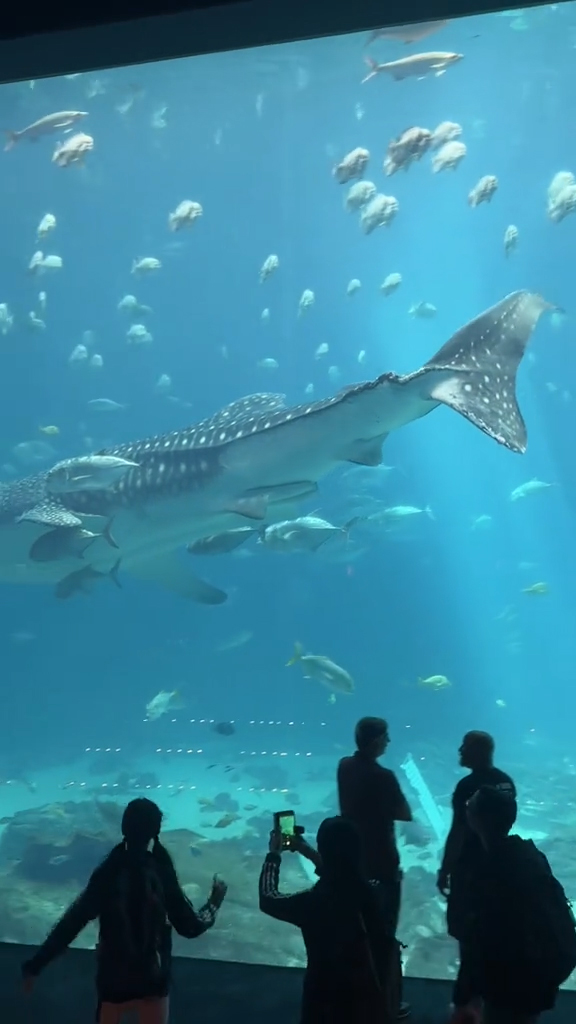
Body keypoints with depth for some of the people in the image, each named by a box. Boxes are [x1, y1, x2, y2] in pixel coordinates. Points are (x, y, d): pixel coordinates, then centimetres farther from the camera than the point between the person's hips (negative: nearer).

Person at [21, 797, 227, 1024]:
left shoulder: (108, 873, -12)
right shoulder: (161, 873, -14)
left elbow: (71, 924, -13)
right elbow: (190, 927, -8)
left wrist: (35, 965, -6)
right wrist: (215, 902, 9)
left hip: (114, 979, 1)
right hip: (153, 979, -1)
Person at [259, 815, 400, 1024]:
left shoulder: (313, 903, -27)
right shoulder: (371, 892, -13)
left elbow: (268, 900, -8)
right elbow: (341, 874, 11)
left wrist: (274, 854, 5)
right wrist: (306, 850, 18)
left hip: (331, 1005, -4)